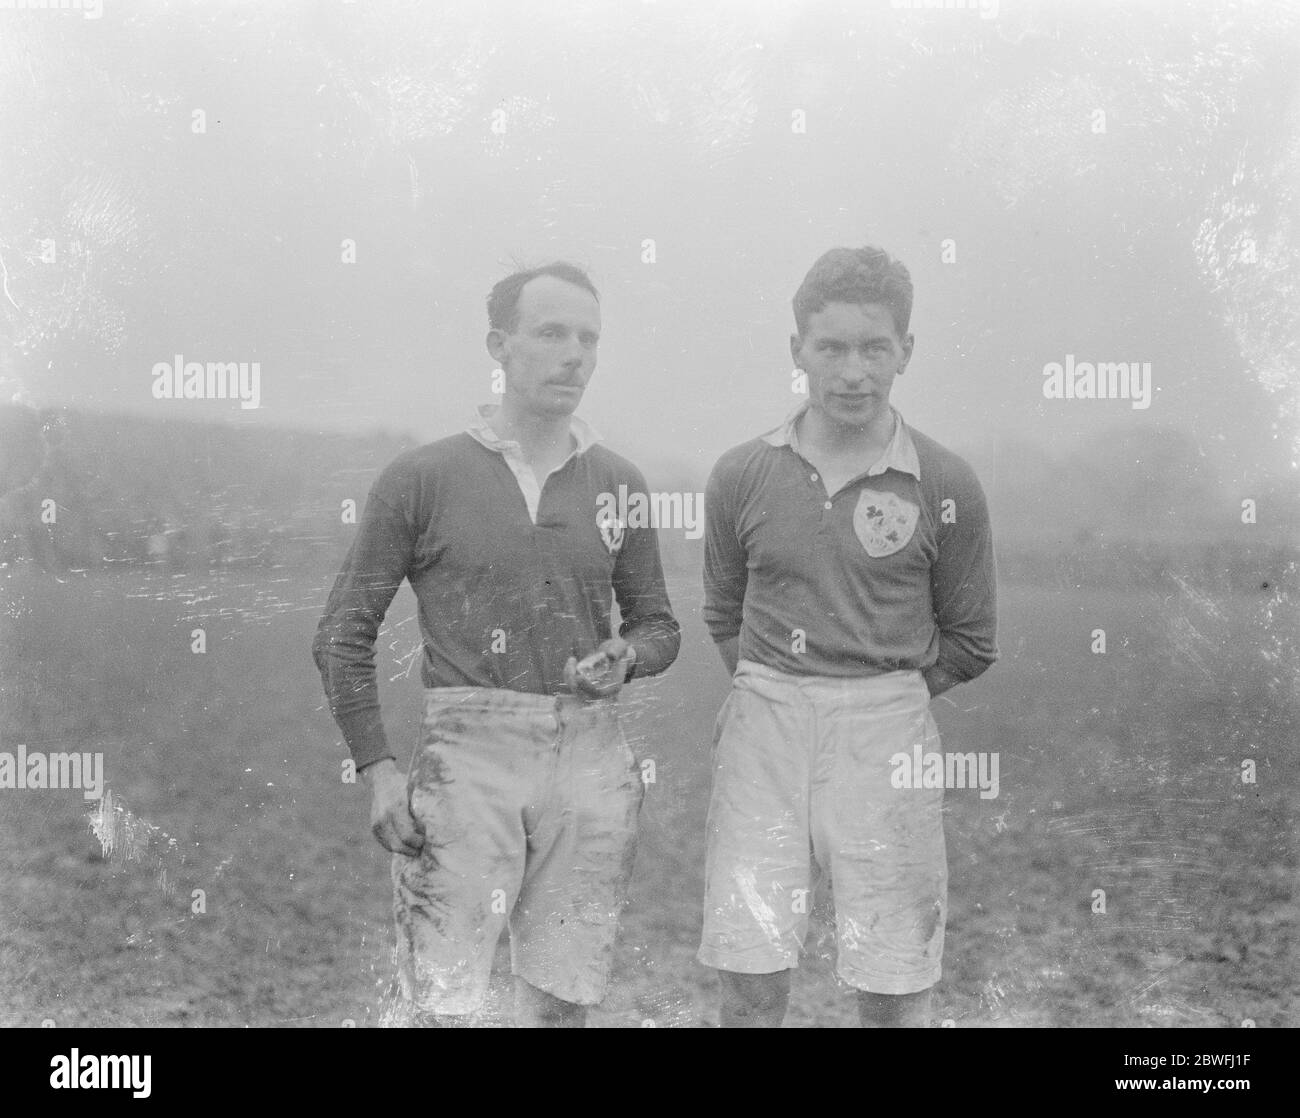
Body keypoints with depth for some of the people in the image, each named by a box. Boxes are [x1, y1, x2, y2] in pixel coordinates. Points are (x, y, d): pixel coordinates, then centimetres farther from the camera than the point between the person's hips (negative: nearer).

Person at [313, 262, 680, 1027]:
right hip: (469, 752, -3)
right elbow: (344, 635, 3)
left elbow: (659, 625, 18)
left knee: (562, 1002, 10)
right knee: (443, 1004, -5)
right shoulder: (423, 480, 0)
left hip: (592, 756, 3)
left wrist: (624, 658, -5)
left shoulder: (617, 483, 9)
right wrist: (377, 769, -6)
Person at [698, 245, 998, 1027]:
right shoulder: (742, 476, 3)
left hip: (885, 732, -1)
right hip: (762, 727, 1)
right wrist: (771, 694, 7)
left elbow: (970, 645, 6)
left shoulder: (946, 487, -2)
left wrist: (878, 695, 3)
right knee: (751, 977, 0)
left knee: (894, 985, 4)